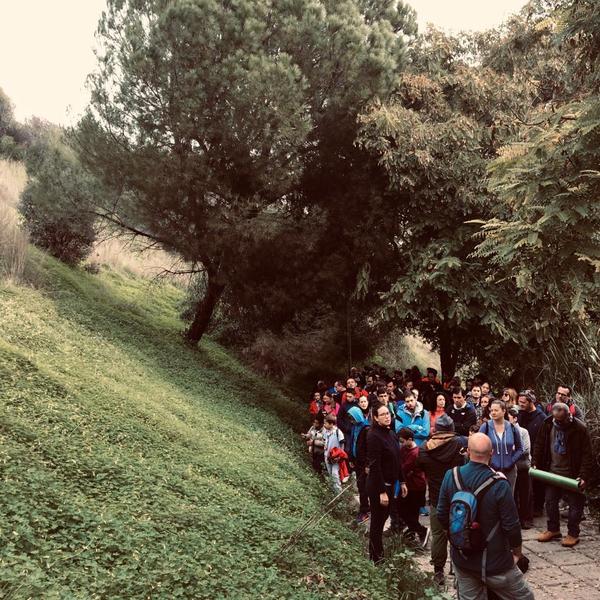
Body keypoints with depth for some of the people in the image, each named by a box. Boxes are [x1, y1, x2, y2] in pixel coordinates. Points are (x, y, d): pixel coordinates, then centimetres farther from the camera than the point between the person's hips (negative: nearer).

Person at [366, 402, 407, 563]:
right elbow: (375, 466, -21)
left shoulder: (391, 433, 8)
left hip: (390, 483, 8)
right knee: (377, 521, 3)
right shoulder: (374, 435, -18)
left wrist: (402, 482, 16)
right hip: (378, 485, -8)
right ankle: (376, 558, 16)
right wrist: (382, 491, -22)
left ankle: (378, 553, 32)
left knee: (383, 518, 18)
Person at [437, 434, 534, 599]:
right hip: (494, 561, -4)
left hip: (461, 560, 4)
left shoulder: (450, 476, -10)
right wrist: (517, 551, 3)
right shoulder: (499, 484, -22)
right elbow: (511, 524, -16)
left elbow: (441, 515, -1)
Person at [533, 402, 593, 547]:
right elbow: (539, 446, 7)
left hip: (571, 474, -4)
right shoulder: (547, 425, -5)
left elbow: (587, 455, -14)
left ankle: (573, 534, 22)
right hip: (552, 472, 4)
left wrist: (584, 476, -19)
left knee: (574, 504, 7)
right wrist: (536, 464, 2)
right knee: (550, 502, 14)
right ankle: (553, 530, 30)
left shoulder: (580, 429, -17)